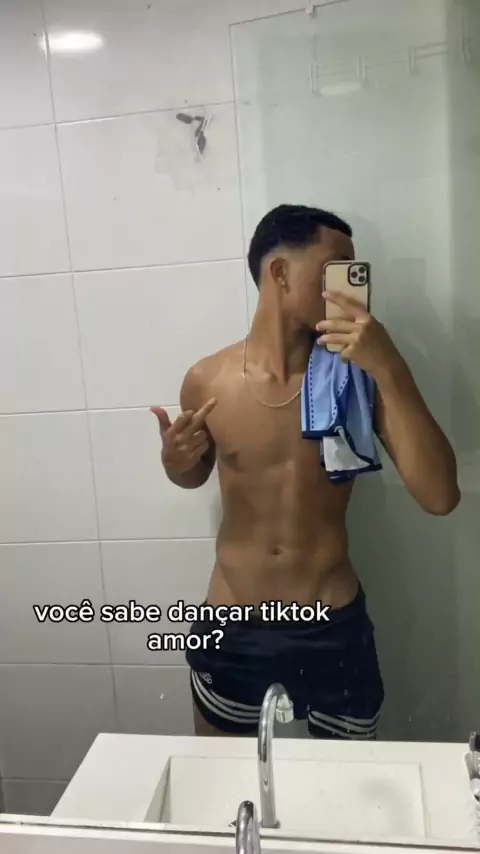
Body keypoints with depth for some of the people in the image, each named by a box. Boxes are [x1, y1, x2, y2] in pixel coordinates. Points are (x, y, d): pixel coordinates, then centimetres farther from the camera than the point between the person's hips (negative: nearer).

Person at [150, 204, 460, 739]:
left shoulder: (357, 375, -11)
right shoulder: (207, 381, -8)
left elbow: (440, 497, -20)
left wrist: (390, 369, -27)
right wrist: (175, 462, -12)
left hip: (333, 628, 0)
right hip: (232, 631, 1)